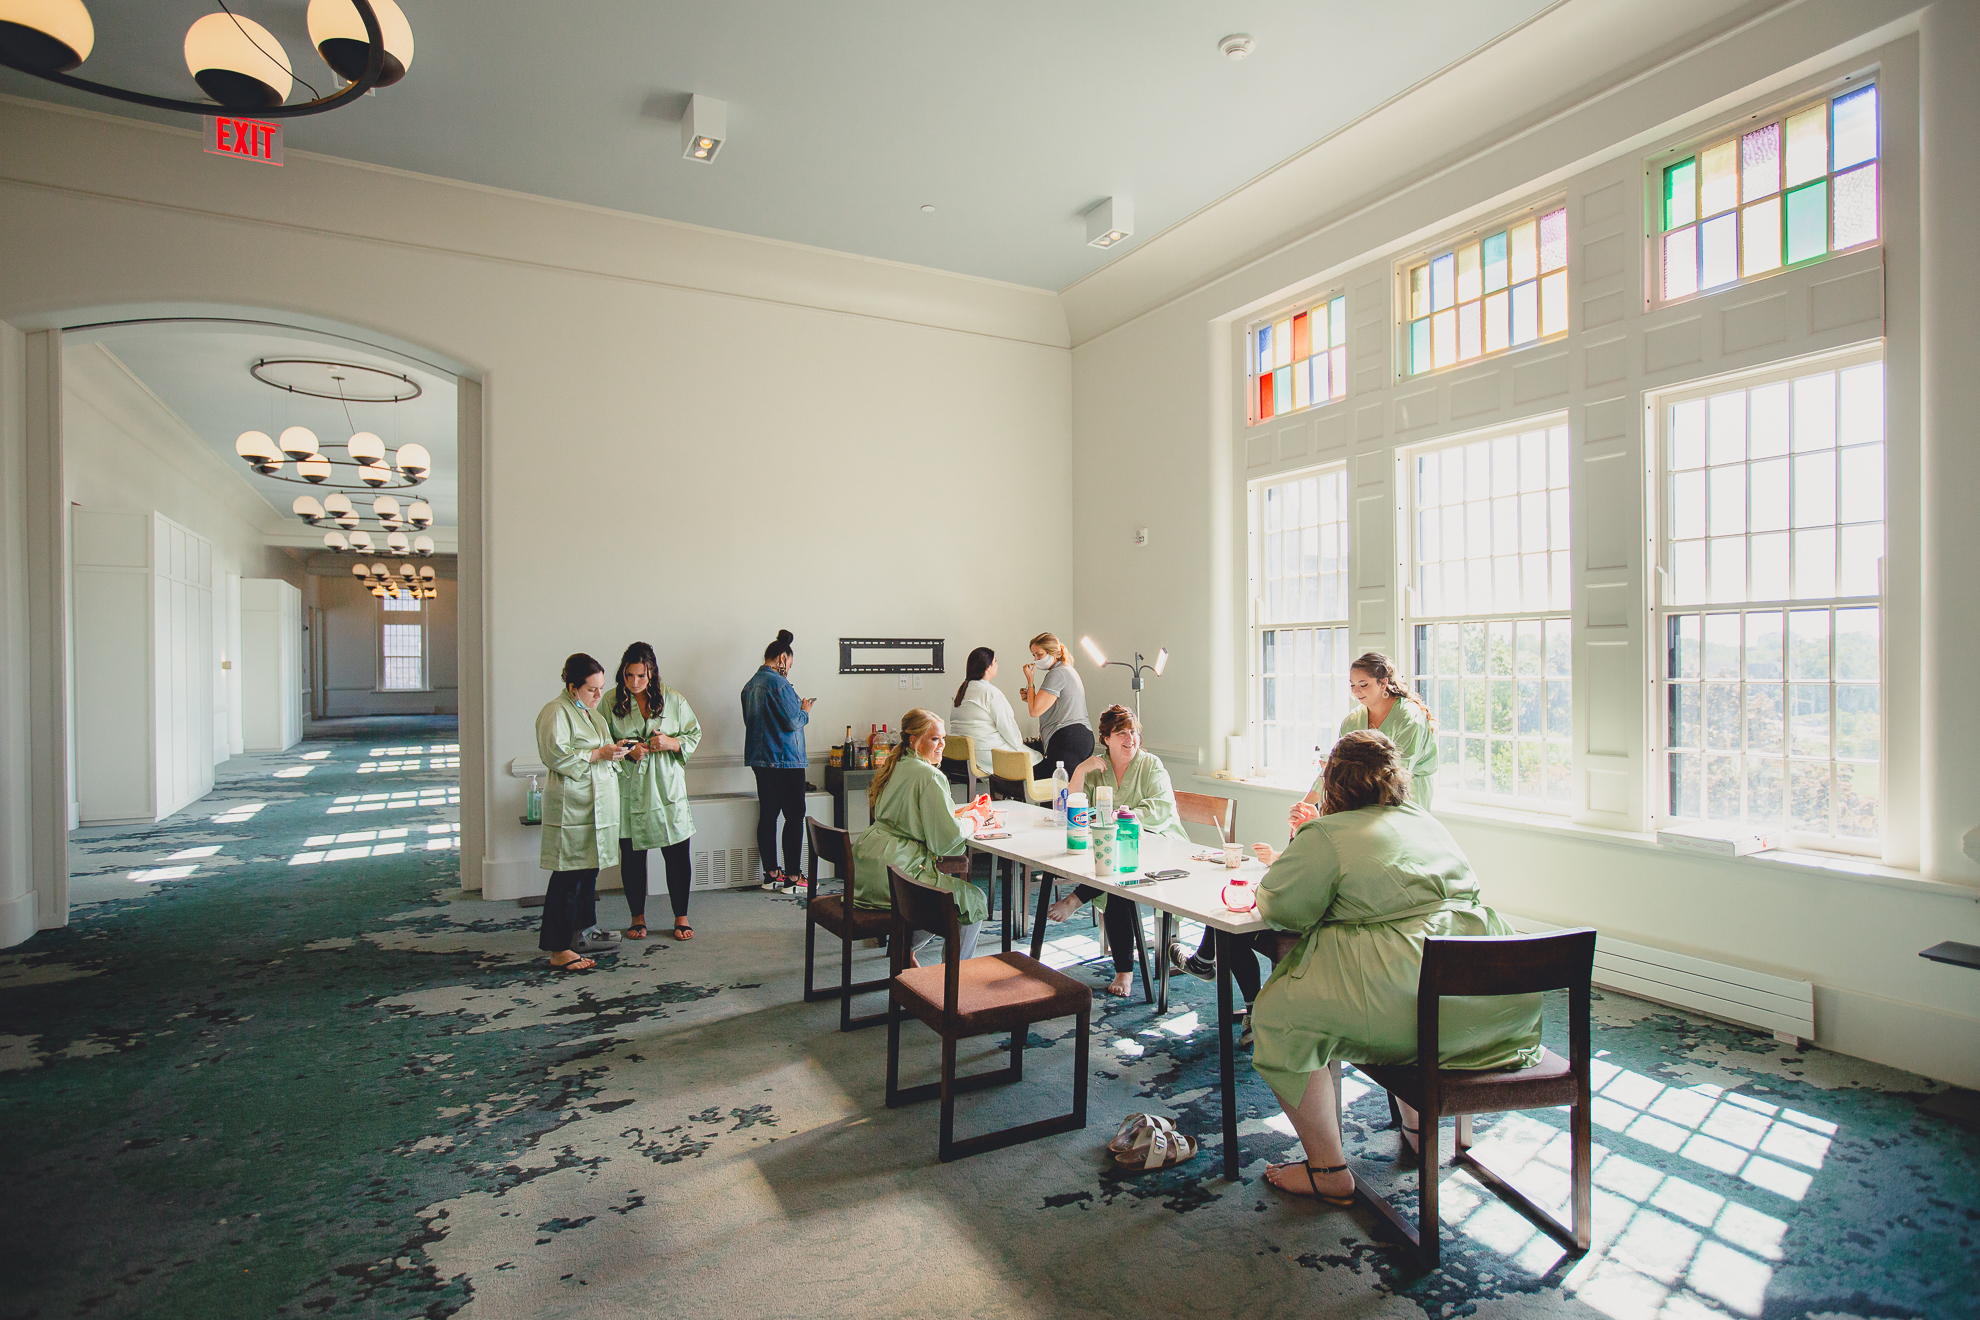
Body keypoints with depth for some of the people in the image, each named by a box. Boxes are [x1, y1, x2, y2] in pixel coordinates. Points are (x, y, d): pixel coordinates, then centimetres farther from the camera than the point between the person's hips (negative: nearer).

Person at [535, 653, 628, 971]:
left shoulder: (589, 712, 19)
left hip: (596, 806, 10)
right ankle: (559, 951, -2)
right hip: (571, 806, -10)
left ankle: (582, 934, 26)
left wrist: (615, 751, 9)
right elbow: (557, 756, -20)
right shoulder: (555, 713, -10)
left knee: (588, 872, 15)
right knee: (568, 877, -7)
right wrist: (599, 754, -19)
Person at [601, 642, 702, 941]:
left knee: (677, 854, 2)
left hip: (667, 789, 0)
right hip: (628, 791, 0)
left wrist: (671, 742, -14)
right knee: (631, 855, 8)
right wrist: (627, 751, -14)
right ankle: (638, 917, 25)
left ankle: (681, 917, 17)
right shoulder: (610, 702, 0)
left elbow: (694, 735, 6)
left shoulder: (672, 699, 1)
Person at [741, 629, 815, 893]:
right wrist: (805, 711, 3)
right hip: (785, 760, -9)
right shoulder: (779, 683, -16)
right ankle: (792, 877, 1)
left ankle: (771, 874, 18)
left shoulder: (750, 685, 11)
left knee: (767, 814, 12)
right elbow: (793, 722, -18)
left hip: (759, 759, 9)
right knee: (794, 816, -1)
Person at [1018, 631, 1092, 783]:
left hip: (1068, 740, -11)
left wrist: (1030, 681, -2)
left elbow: (1035, 711, -13)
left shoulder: (1057, 673, -10)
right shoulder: (1067, 670, 23)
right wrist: (1030, 696, 16)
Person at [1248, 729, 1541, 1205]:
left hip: (1410, 1001, -8)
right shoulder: (1427, 821, 18)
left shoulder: (1326, 836, -6)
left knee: (1278, 1014, 6)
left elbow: (1277, 907, -3)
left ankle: (1328, 1172, 11)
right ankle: (1417, 1126, 45)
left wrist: (1290, 858, 18)